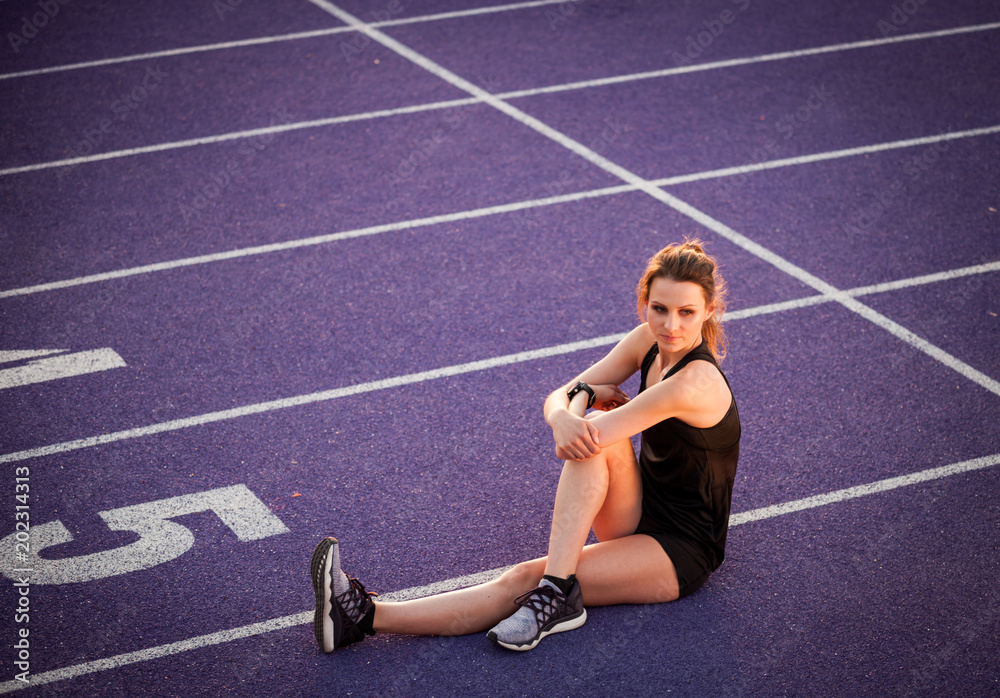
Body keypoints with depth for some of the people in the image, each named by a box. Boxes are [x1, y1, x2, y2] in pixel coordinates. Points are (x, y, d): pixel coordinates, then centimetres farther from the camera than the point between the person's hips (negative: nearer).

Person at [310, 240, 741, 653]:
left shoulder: (695, 382, -28)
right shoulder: (649, 340, -2)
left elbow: (581, 442, -27)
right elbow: (558, 399, -1)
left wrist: (584, 396, -3)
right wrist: (564, 413, -28)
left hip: (682, 549, -7)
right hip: (638, 518, 7)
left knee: (524, 579, -24)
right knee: (591, 440, -25)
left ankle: (364, 616, -29)